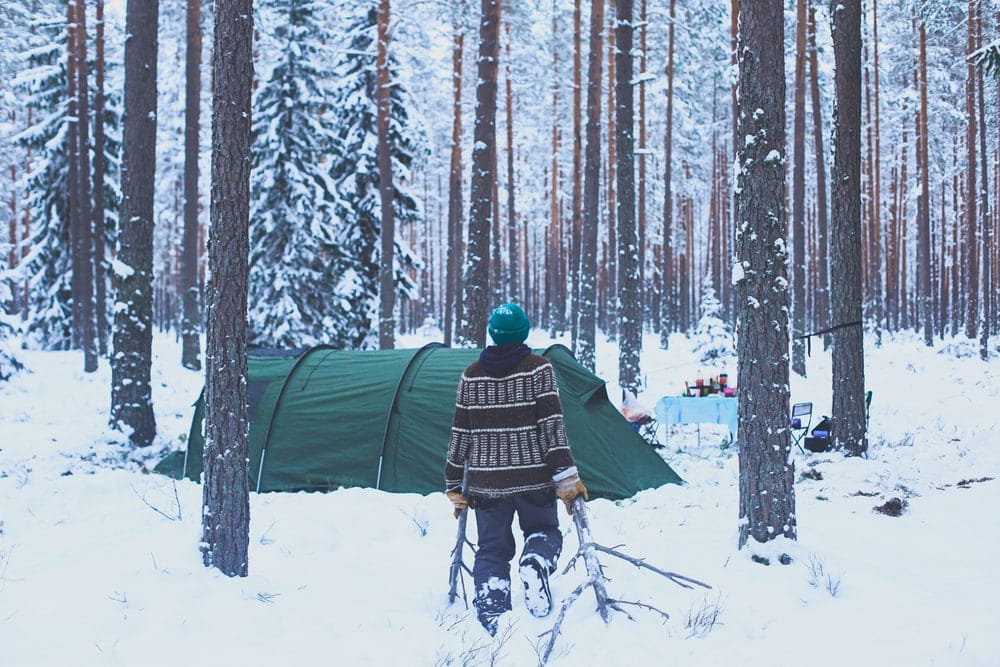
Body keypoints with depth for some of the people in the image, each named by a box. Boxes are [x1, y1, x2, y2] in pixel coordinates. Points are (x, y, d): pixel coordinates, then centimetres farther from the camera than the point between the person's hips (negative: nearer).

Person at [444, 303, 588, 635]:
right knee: (544, 532, 19)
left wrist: (455, 486, 14)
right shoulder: (538, 369, -4)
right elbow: (552, 425, -10)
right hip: (533, 479, -2)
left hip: (486, 482, 2)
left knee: (492, 549, 13)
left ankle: (491, 613, -5)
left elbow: (460, 434, 7)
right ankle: (535, 563, -16)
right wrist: (567, 477, -9)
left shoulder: (471, 375, 5)